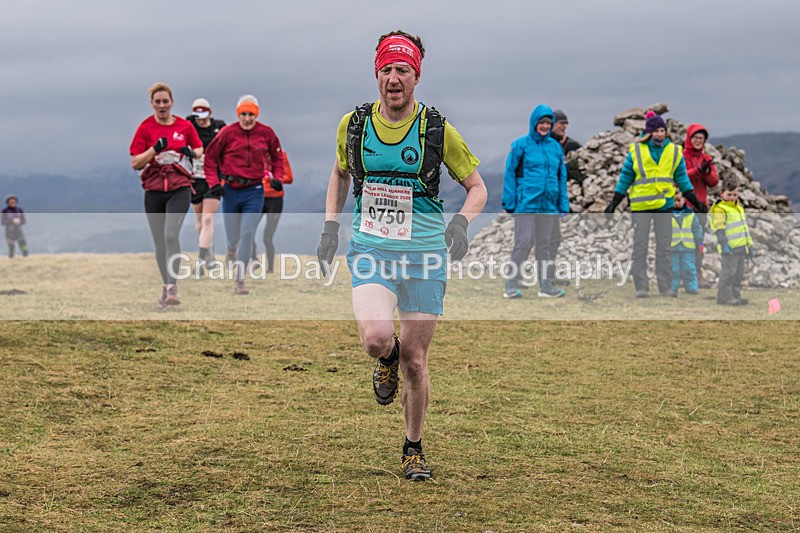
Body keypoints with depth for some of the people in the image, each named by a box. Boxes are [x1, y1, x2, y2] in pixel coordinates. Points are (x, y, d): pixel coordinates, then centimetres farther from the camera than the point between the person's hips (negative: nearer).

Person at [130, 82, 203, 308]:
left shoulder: (185, 126, 3)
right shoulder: (145, 128, 1)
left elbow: (199, 149, 20)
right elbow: (135, 163, -2)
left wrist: (192, 153, -3)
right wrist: (154, 149, -16)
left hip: (179, 189, -2)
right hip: (153, 190, 2)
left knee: (171, 234, -21)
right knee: (160, 242, 8)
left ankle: (172, 287, -20)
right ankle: (166, 286, 23)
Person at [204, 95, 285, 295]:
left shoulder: (266, 133, 0)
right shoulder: (227, 133, -6)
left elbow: (277, 157, 18)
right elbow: (210, 158, 3)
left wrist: (278, 177, 5)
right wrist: (213, 183, -6)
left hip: (254, 191, 0)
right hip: (231, 190, 0)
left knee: (247, 234, -12)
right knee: (233, 238, 7)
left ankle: (240, 280, -7)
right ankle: (232, 249, 47)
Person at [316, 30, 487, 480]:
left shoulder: (437, 129, -4)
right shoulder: (353, 124, 2)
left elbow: (477, 187, 5)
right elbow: (340, 173, 21)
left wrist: (461, 222, -15)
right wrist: (331, 227, 11)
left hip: (424, 255, 0)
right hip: (370, 250, 1)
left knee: (415, 363, 3)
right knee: (376, 337, -26)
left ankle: (414, 448, 26)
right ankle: (387, 359, 14)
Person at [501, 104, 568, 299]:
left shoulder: (555, 147, 10)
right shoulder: (521, 145, -4)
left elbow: (561, 177, 14)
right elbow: (510, 173, -4)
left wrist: (563, 205, 9)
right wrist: (510, 202, -10)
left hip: (548, 205, 5)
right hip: (526, 203, -5)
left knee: (545, 244, 11)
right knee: (523, 242, -8)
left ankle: (546, 286, 16)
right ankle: (511, 285, -3)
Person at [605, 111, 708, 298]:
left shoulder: (674, 151, 6)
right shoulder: (636, 150, 0)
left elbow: (681, 177, 13)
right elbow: (626, 177, 5)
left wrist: (695, 201, 11)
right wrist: (614, 202, 3)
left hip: (664, 204, 2)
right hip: (641, 205, -2)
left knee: (664, 247, 4)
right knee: (640, 246, 0)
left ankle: (665, 287, 8)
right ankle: (641, 287, 4)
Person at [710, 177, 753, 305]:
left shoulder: (739, 208, 19)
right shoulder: (719, 210, -10)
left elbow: (744, 227, 26)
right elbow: (719, 229, -18)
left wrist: (749, 245, 26)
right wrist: (724, 244, -27)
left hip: (740, 247, 9)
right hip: (730, 248, -9)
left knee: (739, 273, 12)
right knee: (728, 272, -9)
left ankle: (735, 295, 20)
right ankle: (724, 296, -6)